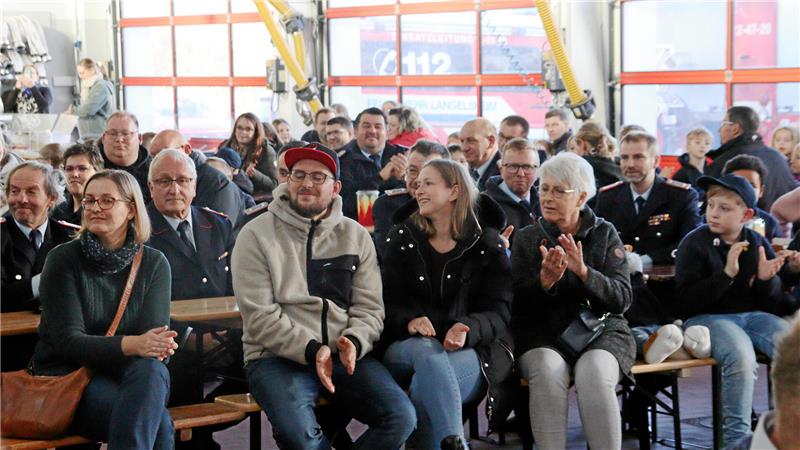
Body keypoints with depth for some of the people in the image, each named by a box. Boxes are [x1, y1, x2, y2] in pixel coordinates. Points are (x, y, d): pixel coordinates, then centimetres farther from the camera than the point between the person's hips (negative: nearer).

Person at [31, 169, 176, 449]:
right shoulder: (63, 260, -4)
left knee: (150, 369, -36)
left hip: (128, 374, 3)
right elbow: (67, 341, -13)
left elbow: (154, 330, -4)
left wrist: (156, 346, -31)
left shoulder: (154, 263, 5)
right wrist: (132, 345, -30)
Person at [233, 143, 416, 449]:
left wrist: (354, 342, -16)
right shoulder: (257, 235, 0)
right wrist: (311, 350, -19)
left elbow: (369, 308, 6)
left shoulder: (355, 236, 11)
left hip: (344, 355, 4)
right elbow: (259, 317, -7)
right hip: (278, 356, -3)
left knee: (401, 418, -19)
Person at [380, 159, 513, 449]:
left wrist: (468, 329, -24)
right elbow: (387, 302, 5)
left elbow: (499, 312, -1)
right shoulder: (401, 239, 13)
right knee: (426, 351, -37)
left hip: (470, 350, -1)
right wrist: (409, 321, -20)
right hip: (405, 347, 2)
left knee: (425, 389, -36)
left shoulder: (487, 244, 8)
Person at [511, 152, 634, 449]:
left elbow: (622, 299, -2)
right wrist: (545, 281, -17)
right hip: (542, 335, 0)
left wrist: (584, 272, -19)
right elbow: (517, 305, 3)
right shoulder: (526, 238, 10)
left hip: (601, 330, 0)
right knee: (548, 370, -34)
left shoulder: (605, 234, 8)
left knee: (594, 372, -33)